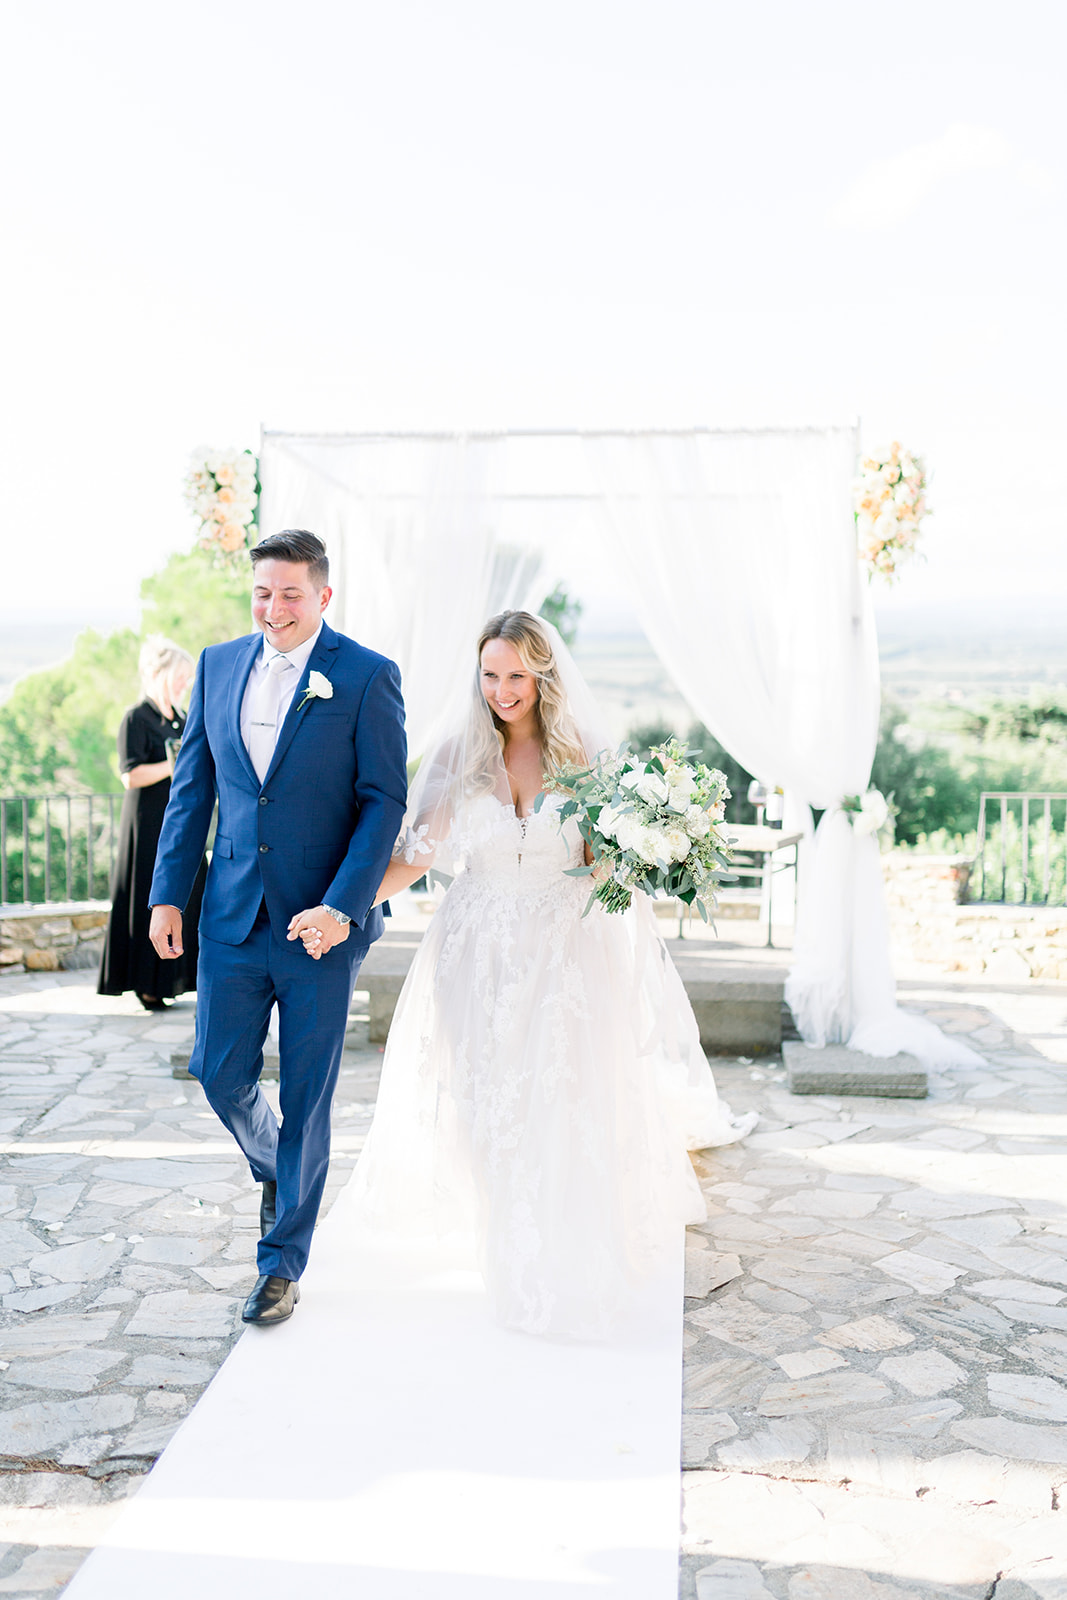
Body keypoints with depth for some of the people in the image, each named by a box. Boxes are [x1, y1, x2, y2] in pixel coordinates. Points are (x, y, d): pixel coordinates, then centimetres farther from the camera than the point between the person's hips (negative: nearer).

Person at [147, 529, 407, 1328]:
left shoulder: (367, 677, -7)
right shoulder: (218, 664, 6)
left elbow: (385, 802, -10)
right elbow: (193, 784, 11)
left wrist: (341, 907, -19)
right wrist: (169, 893, 6)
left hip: (322, 923, -4)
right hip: (233, 916, 4)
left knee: (306, 1099, 5)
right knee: (220, 1073, 9)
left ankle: (283, 1261, 23)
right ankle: (274, 1164, 43)